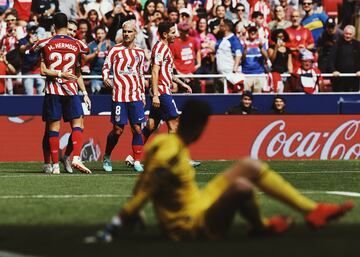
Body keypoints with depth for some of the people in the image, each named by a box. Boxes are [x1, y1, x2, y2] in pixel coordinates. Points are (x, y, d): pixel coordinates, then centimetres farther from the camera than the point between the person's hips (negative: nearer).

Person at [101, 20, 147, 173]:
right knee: (118, 130, -1)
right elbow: (106, 67, 2)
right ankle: (107, 158, 18)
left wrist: (143, 94, 17)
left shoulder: (140, 52, 14)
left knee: (137, 129, -3)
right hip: (119, 96, -3)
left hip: (136, 96, 3)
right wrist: (105, 77, -20)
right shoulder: (115, 50, 2)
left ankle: (137, 161, 2)